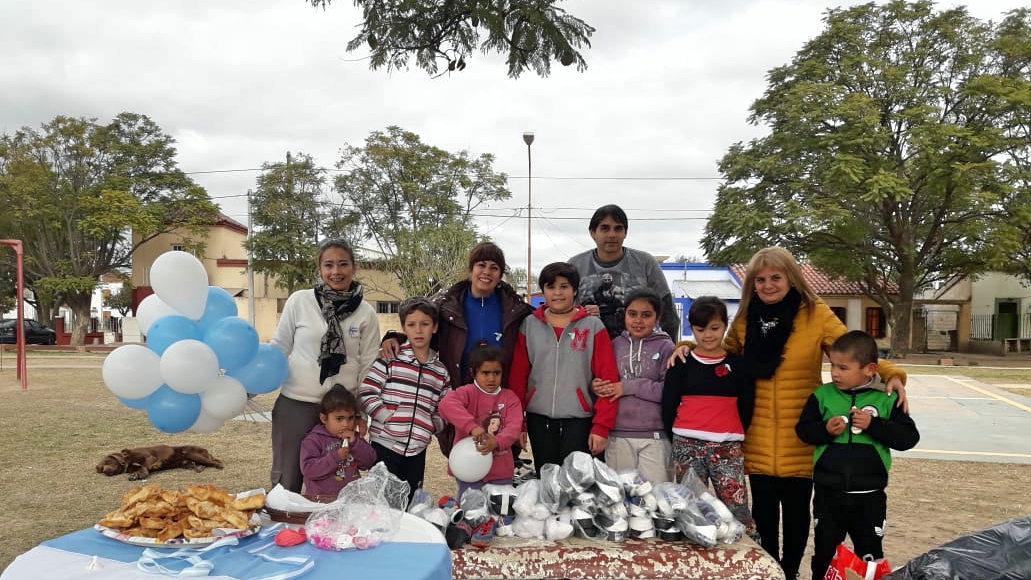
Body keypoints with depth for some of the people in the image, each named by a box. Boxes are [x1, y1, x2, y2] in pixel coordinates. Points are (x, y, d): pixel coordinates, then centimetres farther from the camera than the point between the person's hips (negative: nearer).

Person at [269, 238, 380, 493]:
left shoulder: (366, 313, -1)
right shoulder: (299, 301, -4)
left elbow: (368, 367, 2)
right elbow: (279, 348, 4)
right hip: (295, 404, -1)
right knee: (286, 482, 8)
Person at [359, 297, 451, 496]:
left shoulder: (440, 371, 9)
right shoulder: (390, 359, -5)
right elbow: (366, 394, -9)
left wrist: (431, 426, -2)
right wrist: (388, 418, -16)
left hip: (417, 450, 4)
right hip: (385, 444, -4)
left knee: (410, 503, 13)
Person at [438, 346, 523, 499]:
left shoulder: (510, 398, 6)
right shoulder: (468, 392, -6)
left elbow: (514, 427, -8)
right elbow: (446, 404, -27)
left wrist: (496, 442, -29)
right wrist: (471, 426, -38)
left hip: (501, 472, 3)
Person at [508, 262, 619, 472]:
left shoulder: (593, 326, -1)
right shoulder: (529, 325, 6)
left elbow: (608, 379, -4)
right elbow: (517, 375, 6)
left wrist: (601, 426, -9)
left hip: (579, 420, -2)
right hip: (538, 419, 3)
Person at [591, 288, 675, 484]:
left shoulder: (665, 347, -1)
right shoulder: (615, 345, 7)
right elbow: (602, 384, 13)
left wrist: (630, 387, -13)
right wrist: (595, 387, -9)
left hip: (655, 437, -3)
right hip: (618, 436, 3)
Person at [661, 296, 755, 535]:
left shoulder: (737, 364, 8)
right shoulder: (682, 363, 6)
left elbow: (746, 406, 12)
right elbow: (668, 404, 8)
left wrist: (734, 435, 11)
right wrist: (677, 437, 8)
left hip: (727, 446, 0)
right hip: (687, 444, 0)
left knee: (737, 507, -7)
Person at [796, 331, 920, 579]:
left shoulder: (887, 399, -6)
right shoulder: (823, 395, -3)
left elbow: (909, 437, -8)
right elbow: (803, 429, 0)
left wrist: (873, 425, -20)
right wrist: (825, 430, -20)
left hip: (869, 495, -1)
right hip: (828, 492, 1)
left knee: (870, 553, 15)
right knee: (824, 551, 14)